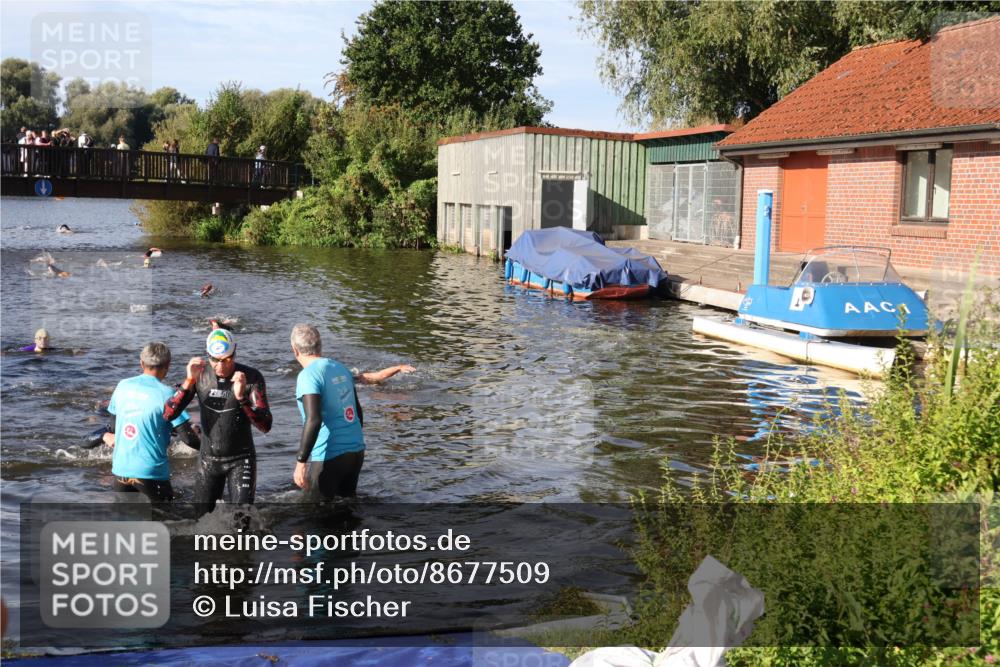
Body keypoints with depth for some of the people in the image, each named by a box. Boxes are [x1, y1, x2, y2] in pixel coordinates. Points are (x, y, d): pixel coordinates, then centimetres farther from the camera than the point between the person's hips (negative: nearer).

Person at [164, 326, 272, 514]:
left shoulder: (251, 377, -15)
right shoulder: (200, 374, -7)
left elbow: (265, 426, -22)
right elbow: (168, 414, -13)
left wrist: (242, 397, -37)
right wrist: (189, 381, -27)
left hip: (240, 460, -3)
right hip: (208, 458, 3)